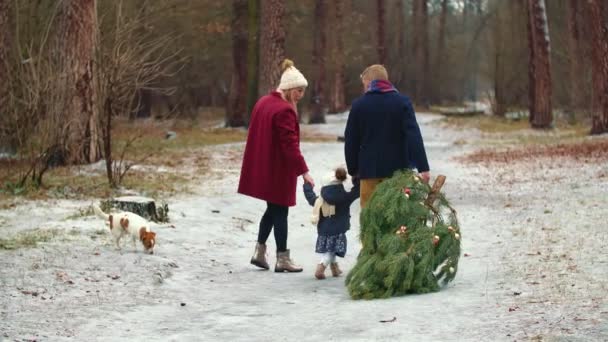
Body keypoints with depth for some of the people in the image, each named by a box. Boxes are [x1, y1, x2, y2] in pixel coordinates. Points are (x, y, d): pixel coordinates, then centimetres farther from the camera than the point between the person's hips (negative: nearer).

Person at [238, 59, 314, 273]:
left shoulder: (263, 103, 9)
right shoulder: (284, 110, -20)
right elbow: (290, 145, -23)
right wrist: (304, 171, -21)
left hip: (261, 167, 9)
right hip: (278, 170, -9)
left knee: (272, 209, 19)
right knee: (280, 212, 0)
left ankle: (260, 251, 19)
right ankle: (282, 259, 7)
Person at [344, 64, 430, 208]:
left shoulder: (359, 105, 0)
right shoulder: (402, 102, -1)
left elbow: (351, 141, 3)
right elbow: (414, 136, -11)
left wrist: (353, 169, 15)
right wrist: (423, 167, -14)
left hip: (369, 170, 0)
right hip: (398, 169, 0)